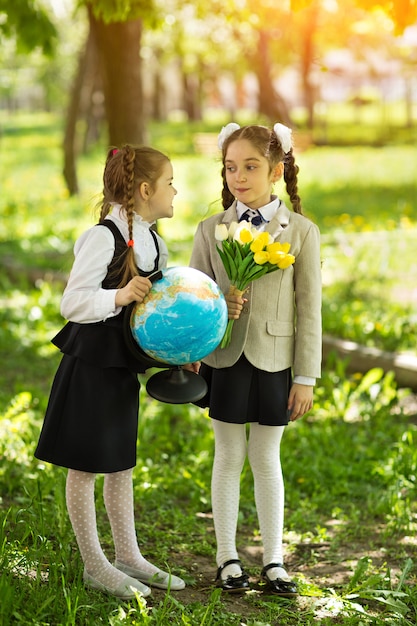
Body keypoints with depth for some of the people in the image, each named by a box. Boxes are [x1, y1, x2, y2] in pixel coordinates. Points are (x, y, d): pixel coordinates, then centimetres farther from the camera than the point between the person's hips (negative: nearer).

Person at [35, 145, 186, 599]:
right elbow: (72, 304, -21)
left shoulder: (154, 242, 7)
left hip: (126, 365, 8)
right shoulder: (102, 238, -19)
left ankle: (128, 556, 29)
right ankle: (94, 565, 15)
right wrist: (118, 297, -35)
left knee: (121, 462, 17)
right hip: (91, 362, -8)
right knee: (85, 465, 5)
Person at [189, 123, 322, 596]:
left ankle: (273, 560, 20)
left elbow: (309, 309, -2)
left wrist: (306, 377, -4)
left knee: (266, 458, 8)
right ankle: (227, 557, 21)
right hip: (225, 359, 1)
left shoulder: (301, 232, -2)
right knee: (228, 457, 9)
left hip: (274, 361, -1)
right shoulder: (210, 230, 1)